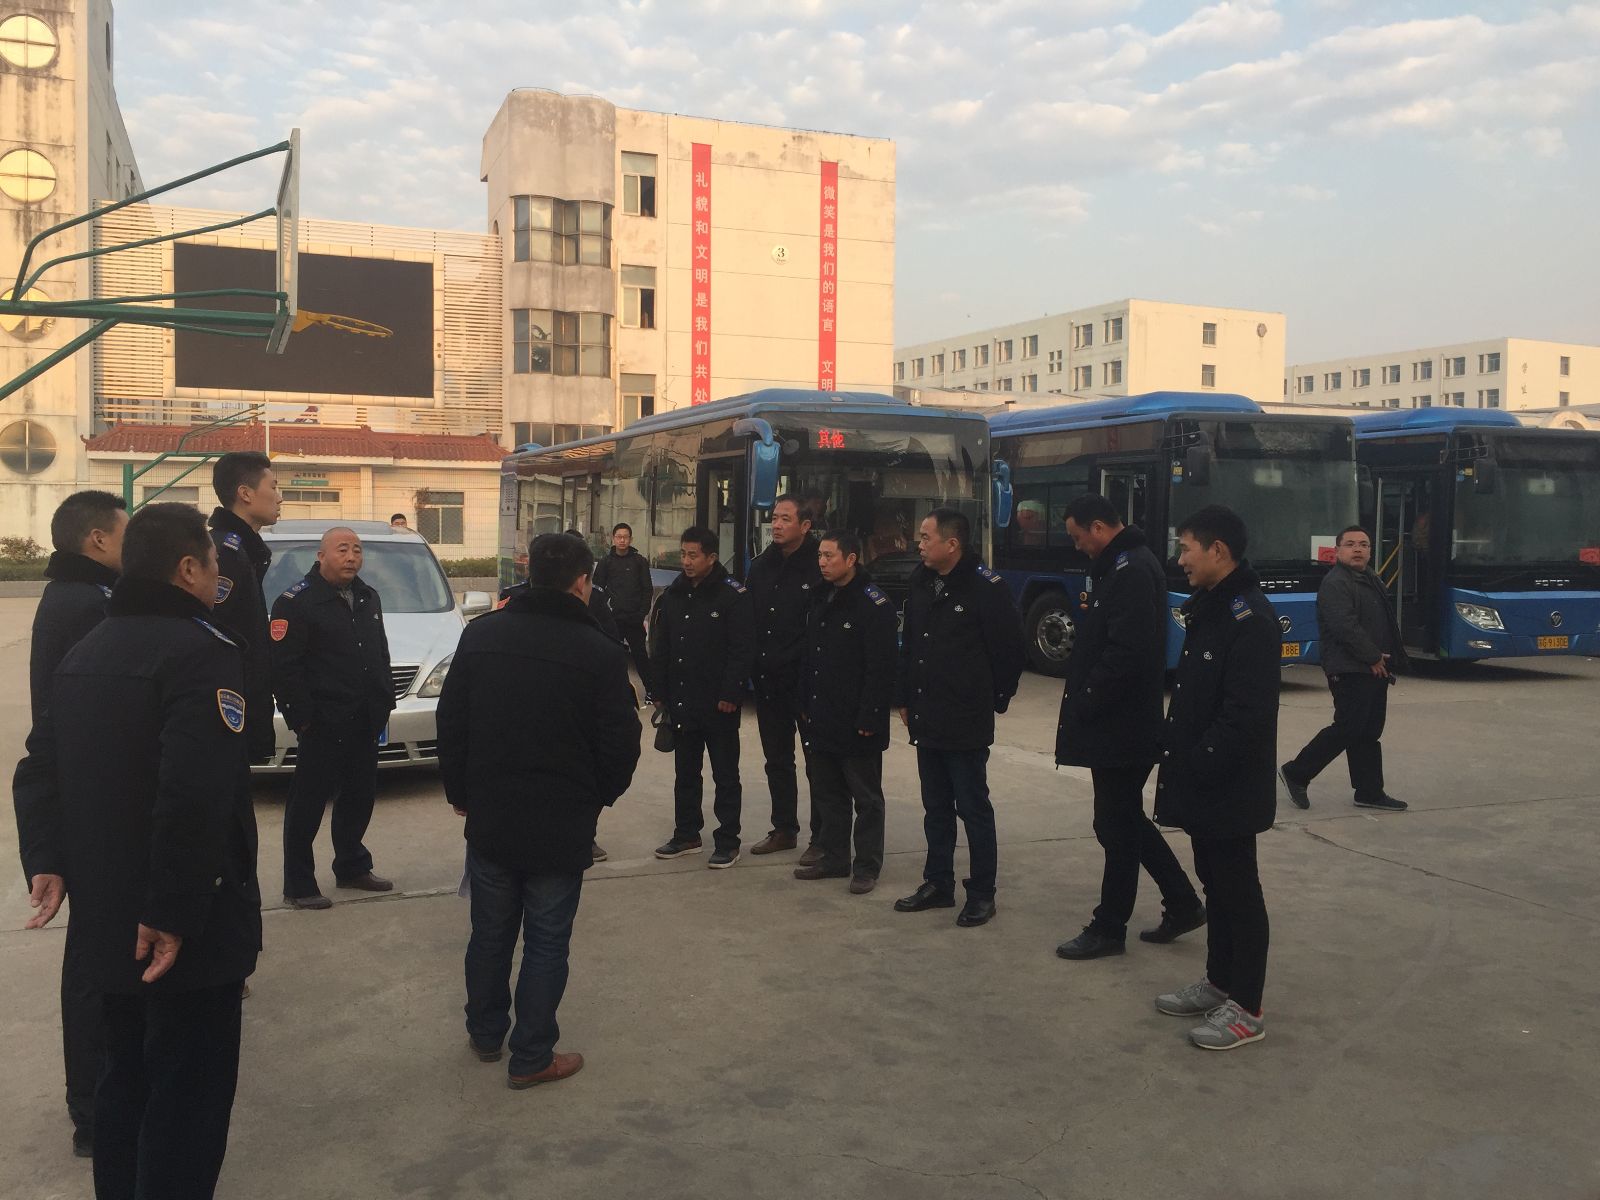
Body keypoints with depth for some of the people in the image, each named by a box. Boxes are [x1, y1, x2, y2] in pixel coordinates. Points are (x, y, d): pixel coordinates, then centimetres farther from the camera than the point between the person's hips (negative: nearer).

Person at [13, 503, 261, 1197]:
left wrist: (46, 863, 3)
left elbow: (38, 771, 10)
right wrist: (173, 914, -24)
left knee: (127, 1074, 23)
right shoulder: (200, 651, -19)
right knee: (188, 1092, 4)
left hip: (105, 914, 9)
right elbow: (196, 798, -29)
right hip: (183, 927, -9)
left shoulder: (86, 652, 11)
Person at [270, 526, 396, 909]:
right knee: (307, 805, 0)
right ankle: (298, 885, 8)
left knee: (360, 797, 17)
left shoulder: (368, 598, 15)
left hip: (364, 723, 8)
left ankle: (352, 867, 33)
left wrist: (385, 701, 15)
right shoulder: (296, 602, -10)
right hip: (323, 726, -8)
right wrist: (301, 716, -17)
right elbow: (283, 666, -15)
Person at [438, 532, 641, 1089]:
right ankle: (531, 1057, 18)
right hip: (562, 825, -4)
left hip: (489, 818, 4)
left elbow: (450, 723, 3)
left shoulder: (480, 635, -2)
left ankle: (485, 1033, 36)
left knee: (490, 932, 20)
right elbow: (620, 744, -9)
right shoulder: (601, 654, -13)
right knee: (546, 942, 9)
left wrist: (460, 792, 15)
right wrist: (598, 797, 10)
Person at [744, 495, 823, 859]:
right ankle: (784, 829, 29)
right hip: (768, 681, 7)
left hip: (807, 680, -6)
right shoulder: (761, 566, 9)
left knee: (817, 761, 4)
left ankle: (822, 836, 14)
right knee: (777, 760, 16)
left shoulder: (820, 566, -11)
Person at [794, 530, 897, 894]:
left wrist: (869, 719, -20)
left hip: (857, 726, -8)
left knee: (866, 798, 4)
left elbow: (881, 669, -17)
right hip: (821, 722, 8)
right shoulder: (820, 603, 11)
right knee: (827, 793, 16)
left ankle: (867, 867, 14)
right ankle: (834, 857, 28)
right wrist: (805, 706, 12)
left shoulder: (874, 606, -14)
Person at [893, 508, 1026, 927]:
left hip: (966, 724, -7)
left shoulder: (986, 588, -14)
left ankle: (981, 894, 14)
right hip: (926, 721, 7)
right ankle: (938, 884, 28)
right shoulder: (922, 586, 9)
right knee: (936, 808, 16)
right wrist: (904, 698, 14)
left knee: (973, 809, 3)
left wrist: (995, 698, -1)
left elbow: (1011, 649, -9)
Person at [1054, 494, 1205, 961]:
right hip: (1119, 725, 10)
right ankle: (1183, 904, 28)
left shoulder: (1132, 572, -18)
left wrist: (1080, 708, -18)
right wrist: (1082, 707, 10)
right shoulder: (1121, 566, 14)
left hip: (1121, 728, -10)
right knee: (1126, 821, 18)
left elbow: (1125, 654, -26)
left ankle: (1109, 928, 14)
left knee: (1117, 827, 2)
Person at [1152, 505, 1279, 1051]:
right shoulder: (1208, 609, 12)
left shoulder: (1249, 618, -19)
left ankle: (1246, 1008, 12)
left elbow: (1245, 714, -25)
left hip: (1231, 787, -9)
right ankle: (1219, 983, 32)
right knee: (1215, 882, 18)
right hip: (1203, 782, 10)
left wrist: (1196, 766, -20)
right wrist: (1176, 756, 10)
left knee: (1238, 889, 1)